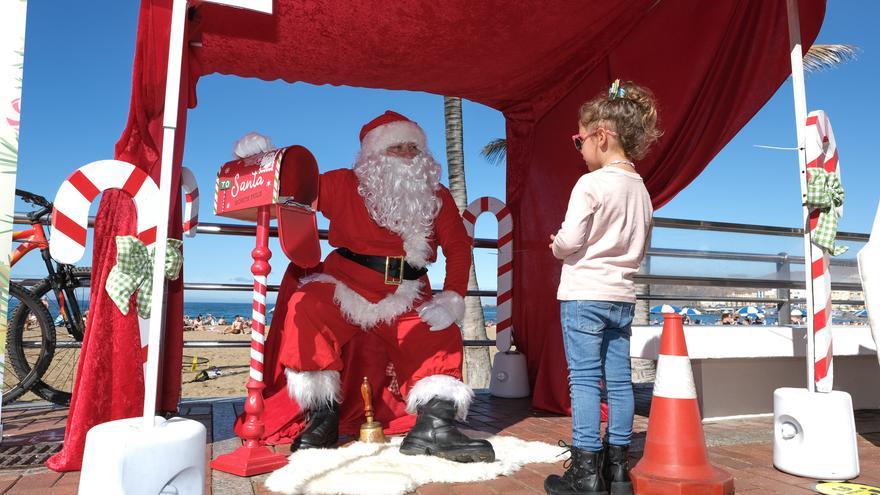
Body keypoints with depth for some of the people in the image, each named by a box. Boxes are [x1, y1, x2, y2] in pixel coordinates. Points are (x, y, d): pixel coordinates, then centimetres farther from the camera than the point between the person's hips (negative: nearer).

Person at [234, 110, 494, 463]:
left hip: (407, 300, 2)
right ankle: (322, 415, -18)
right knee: (306, 306, -28)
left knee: (442, 335, -18)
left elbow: (458, 247, 4)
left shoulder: (437, 197, 7)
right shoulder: (345, 185, 3)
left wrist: (452, 298, -10)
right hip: (345, 289, -2)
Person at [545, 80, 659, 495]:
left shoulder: (591, 183, -13)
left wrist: (555, 246, 3)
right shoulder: (640, 188, 11)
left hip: (584, 295, -7)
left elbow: (569, 240, -17)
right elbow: (640, 249, 17)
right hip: (622, 295, 7)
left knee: (584, 380, -2)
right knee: (619, 380, 10)